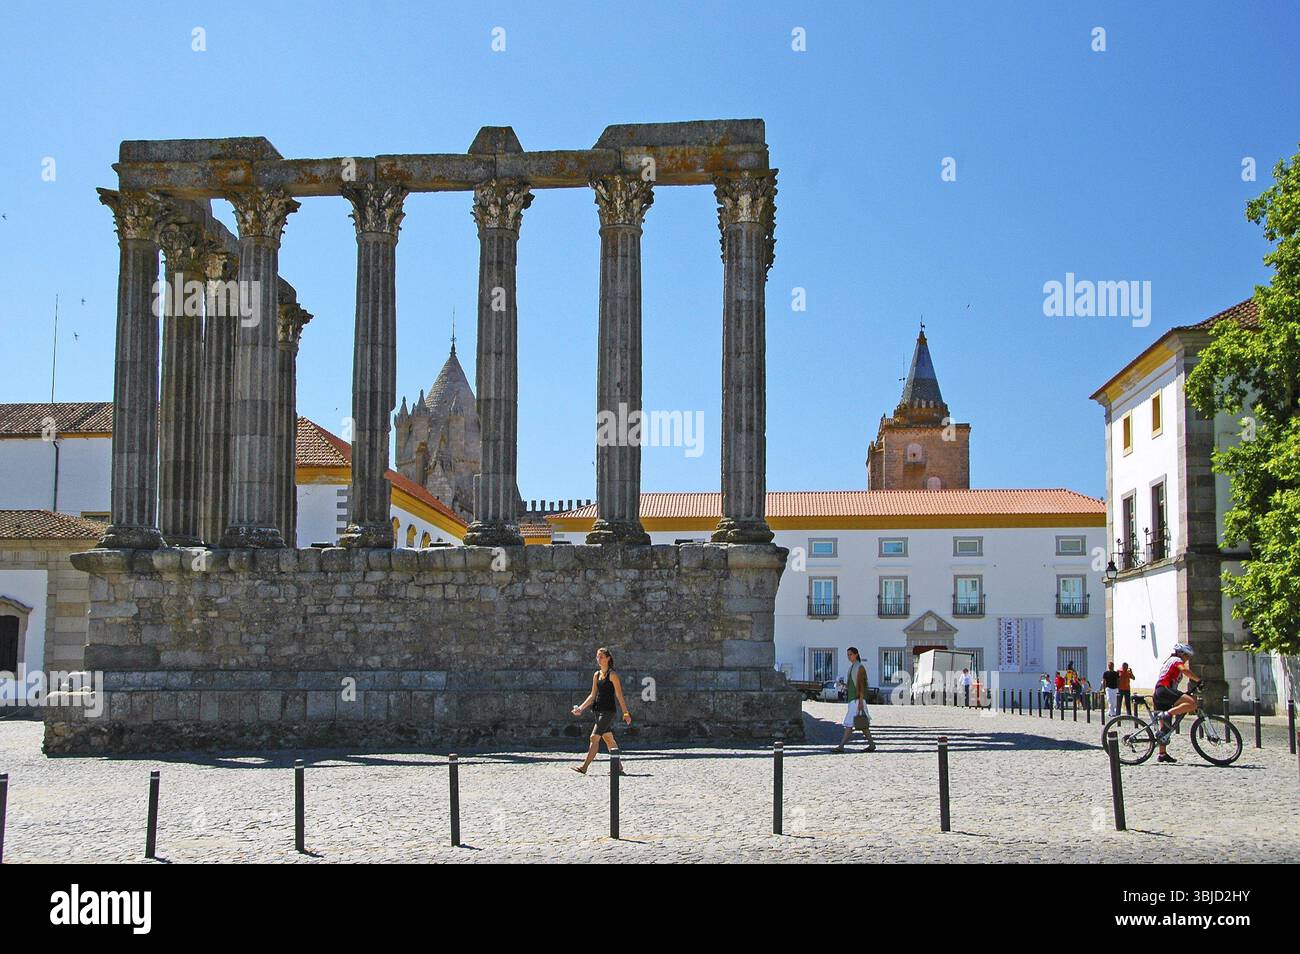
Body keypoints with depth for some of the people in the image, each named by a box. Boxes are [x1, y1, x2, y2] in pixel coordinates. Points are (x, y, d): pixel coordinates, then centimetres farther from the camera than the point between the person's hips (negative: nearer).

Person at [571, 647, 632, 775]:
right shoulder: (596, 675, 12)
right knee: (609, 739, 10)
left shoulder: (612, 675, -8)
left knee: (594, 738, -11)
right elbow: (593, 695, 16)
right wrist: (581, 708, 7)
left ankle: (584, 767, -11)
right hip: (599, 710, 8)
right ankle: (619, 767, 16)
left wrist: (625, 713, -8)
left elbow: (619, 696, -8)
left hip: (608, 711, -8)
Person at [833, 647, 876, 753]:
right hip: (852, 699, 10)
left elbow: (861, 685, -16)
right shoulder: (851, 668, 16)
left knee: (849, 722, -12)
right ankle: (871, 744, 15)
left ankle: (841, 746, -15)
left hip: (858, 699, -10)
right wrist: (849, 702, 20)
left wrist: (860, 702, -21)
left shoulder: (860, 668, -11)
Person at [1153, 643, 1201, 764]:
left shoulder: (1169, 661, 33)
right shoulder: (1177, 660, 4)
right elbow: (1185, 670, -19)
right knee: (1192, 703, -26)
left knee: (1165, 727, 11)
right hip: (1165, 690, -10)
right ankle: (1167, 714, -31)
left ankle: (1163, 754, 11)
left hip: (1158, 693, 10)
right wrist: (1199, 680, -16)